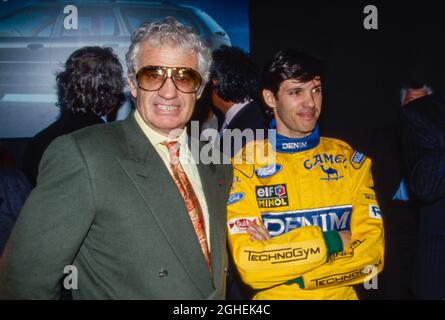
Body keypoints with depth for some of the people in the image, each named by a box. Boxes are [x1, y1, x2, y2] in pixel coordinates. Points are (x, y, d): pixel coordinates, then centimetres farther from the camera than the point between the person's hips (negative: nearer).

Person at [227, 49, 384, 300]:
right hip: (273, 296, -2)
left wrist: (276, 254, -18)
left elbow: (372, 254, -11)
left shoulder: (351, 160, -4)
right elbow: (249, 265, -21)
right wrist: (330, 241, -16)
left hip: (341, 294, 2)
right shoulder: (244, 165, -13)